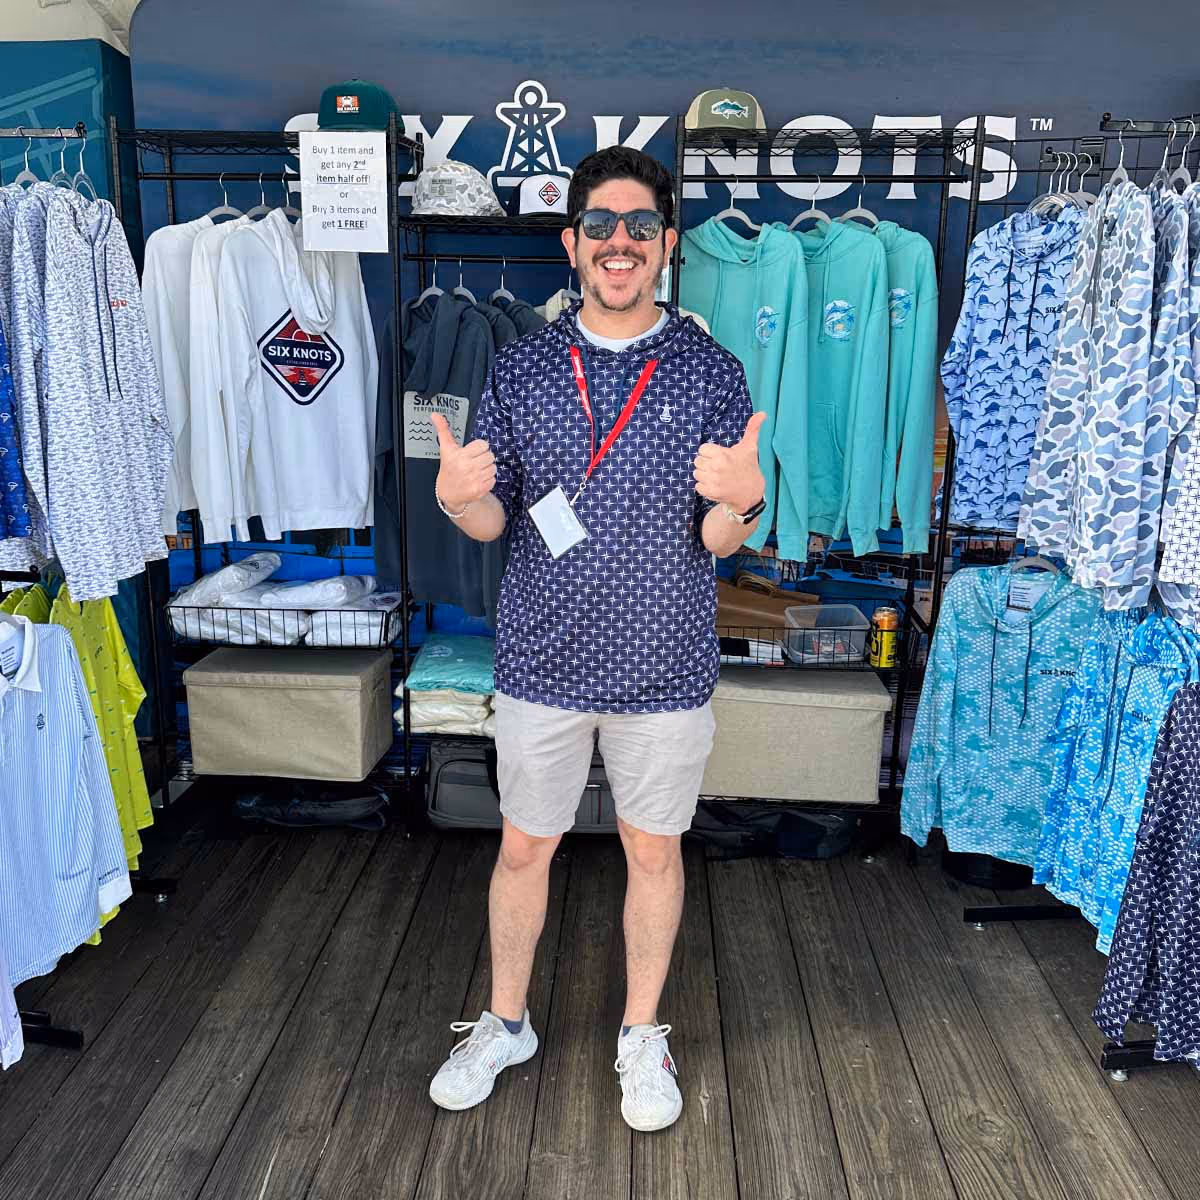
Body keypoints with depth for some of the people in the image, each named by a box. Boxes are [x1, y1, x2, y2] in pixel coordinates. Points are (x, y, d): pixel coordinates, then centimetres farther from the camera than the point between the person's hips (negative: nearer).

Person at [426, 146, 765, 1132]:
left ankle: (643, 1035, 37)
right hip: (545, 658, 1)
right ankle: (505, 1023, 39)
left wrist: (738, 502, -28)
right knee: (524, 847, 15)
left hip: (665, 665, -1)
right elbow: (494, 523, 3)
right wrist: (460, 497, -19)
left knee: (654, 850, 14)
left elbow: (718, 544, -5)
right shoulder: (522, 368, 0)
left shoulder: (712, 373, -4)